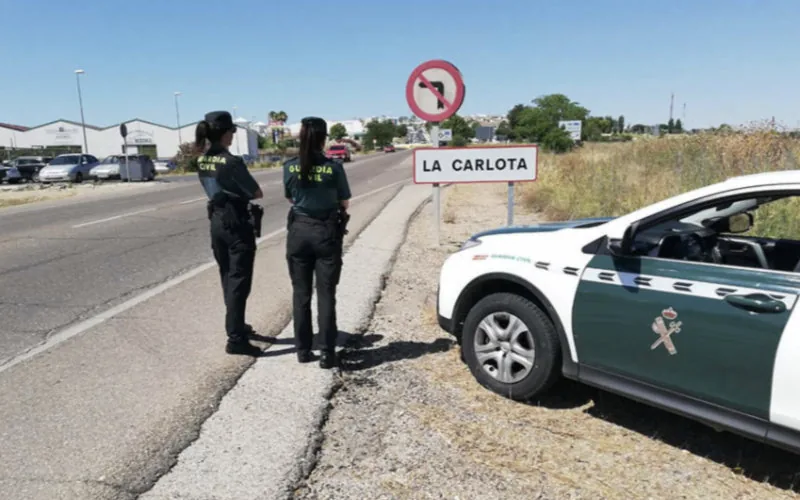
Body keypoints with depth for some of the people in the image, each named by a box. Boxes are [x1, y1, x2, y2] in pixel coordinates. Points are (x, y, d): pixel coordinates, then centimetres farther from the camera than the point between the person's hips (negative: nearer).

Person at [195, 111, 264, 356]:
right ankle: (236, 339, 0)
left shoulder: (201, 161, 5)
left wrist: (235, 192, -1)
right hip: (237, 223, -8)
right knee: (239, 282, -3)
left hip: (217, 221, 8)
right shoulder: (231, 162, -19)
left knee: (228, 279, 18)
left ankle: (236, 326, 33)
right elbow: (257, 193, -13)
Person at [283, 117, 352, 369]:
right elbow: (344, 203, -1)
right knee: (326, 294, 4)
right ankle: (327, 353, 7)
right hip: (327, 232, -2)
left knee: (300, 293, 12)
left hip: (299, 231, 2)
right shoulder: (334, 167, -11)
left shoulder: (290, 167, -4)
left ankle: (303, 350, 19)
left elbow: (290, 198, 10)